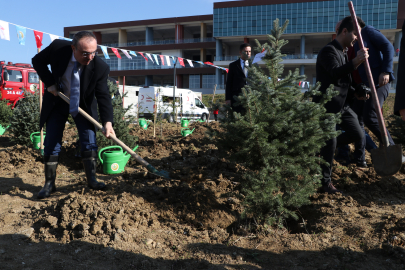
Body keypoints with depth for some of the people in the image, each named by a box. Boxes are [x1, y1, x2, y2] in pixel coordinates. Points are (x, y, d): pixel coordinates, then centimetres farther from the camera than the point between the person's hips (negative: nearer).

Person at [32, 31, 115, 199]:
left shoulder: (100, 67, -27)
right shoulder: (57, 47, -24)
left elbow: (103, 96, -25)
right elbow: (37, 61, -6)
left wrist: (107, 121, -38)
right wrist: (49, 83, -19)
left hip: (83, 105, 0)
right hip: (57, 102, 1)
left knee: (89, 142, -3)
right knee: (51, 144, 2)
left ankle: (92, 180, 11)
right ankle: (49, 184, 12)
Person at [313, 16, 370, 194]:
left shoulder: (344, 54, 19)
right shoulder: (328, 51, -11)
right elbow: (335, 73, -29)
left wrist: (357, 93, 10)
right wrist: (356, 61, -36)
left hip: (342, 105, 9)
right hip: (326, 106, -9)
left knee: (358, 134, 8)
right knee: (330, 143, -5)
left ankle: (323, 146, 24)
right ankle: (326, 183, 8)